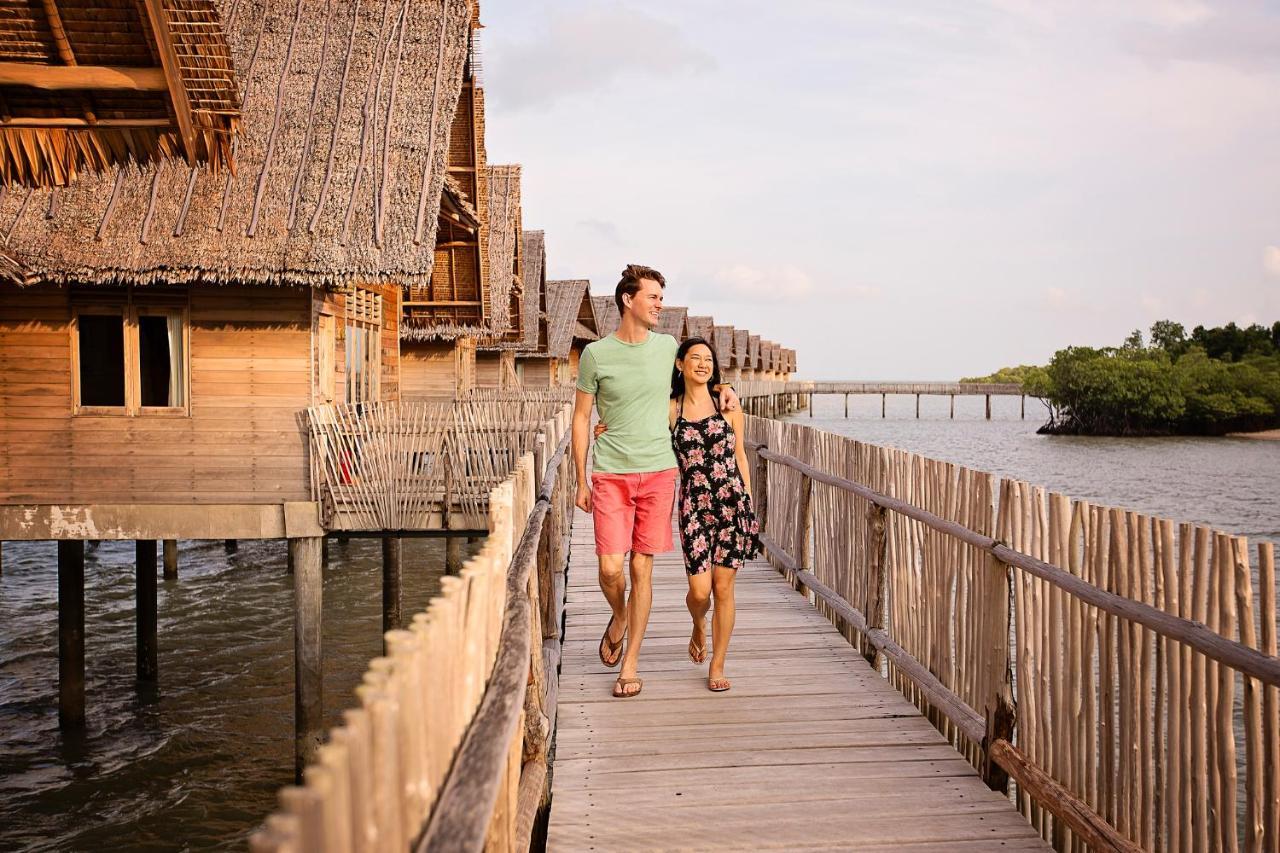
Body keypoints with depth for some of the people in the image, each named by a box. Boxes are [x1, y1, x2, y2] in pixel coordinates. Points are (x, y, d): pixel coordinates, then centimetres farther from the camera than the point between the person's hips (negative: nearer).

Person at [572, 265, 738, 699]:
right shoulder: (596, 354, -2)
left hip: (659, 472, 2)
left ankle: (630, 664, 14)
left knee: (642, 568, 3)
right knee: (610, 569, -8)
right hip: (611, 474, -2)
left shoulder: (667, 347, 7)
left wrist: (721, 388, 8)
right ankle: (618, 618, 27)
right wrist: (581, 481, 2)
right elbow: (581, 418, 4)